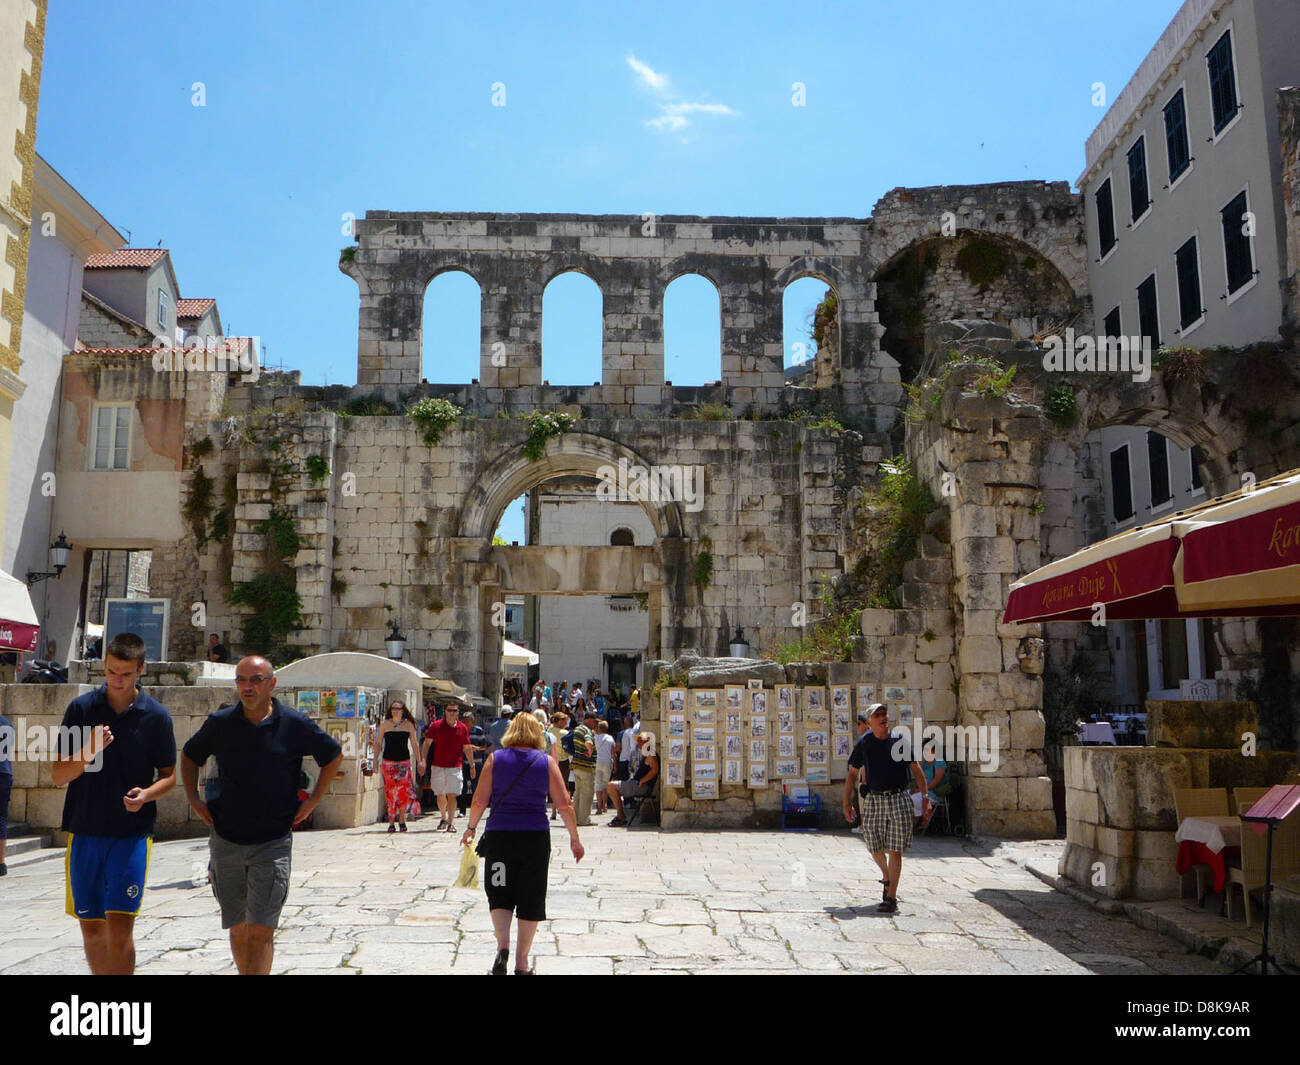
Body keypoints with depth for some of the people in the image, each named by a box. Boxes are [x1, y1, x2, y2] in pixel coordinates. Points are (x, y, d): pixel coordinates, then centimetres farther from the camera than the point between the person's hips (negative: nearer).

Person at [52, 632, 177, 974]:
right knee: (91, 927, 11)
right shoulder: (81, 708, 1)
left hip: (132, 833, -2)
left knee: (120, 926, -8)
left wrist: (147, 794, -14)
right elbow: (59, 776, 0)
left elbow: (169, 775, 7)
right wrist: (89, 752, -19)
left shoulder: (156, 716, 0)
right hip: (84, 831, 2)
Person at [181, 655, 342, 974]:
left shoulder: (295, 724, -5)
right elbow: (189, 756, 20)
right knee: (237, 929, 12)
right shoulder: (220, 722, 1)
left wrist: (312, 801, 5)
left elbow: (334, 756, 9)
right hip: (226, 841, 3)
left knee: (261, 931, -9)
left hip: (273, 843, -3)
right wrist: (194, 799, 9)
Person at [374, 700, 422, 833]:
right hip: (388, 761, 0)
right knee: (390, 792, -3)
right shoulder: (385, 724, 5)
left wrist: (419, 761, 8)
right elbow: (378, 744, 9)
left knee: (404, 789, -11)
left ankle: (401, 819, 5)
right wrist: (375, 760, 1)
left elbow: (414, 743, 10)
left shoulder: (408, 725, 6)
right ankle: (391, 822, 4)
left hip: (404, 762, 0)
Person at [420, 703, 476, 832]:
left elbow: (467, 748, 11)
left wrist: (472, 765, 11)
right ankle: (444, 818, 29)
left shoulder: (462, 728, 4)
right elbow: (426, 744, 4)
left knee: (452, 795, -8)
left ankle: (451, 822, -4)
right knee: (440, 796, 8)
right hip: (438, 766, 1)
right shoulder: (436, 726, 1)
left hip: (455, 767, -1)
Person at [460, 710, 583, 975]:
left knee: (499, 894, 13)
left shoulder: (495, 759, 2)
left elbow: (480, 800, -1)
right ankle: (522, 963, 14)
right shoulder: (547, 761, 2)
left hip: (499, 834, 0)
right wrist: (574, 838, 9)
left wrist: (471, 828, 14)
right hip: (536, 837, 0)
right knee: (530, 899, 9)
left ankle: (503, 945, -9)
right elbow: (564, 804, 0)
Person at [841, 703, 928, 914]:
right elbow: (852, 773, 9)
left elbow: (915, 769, 9)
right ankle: (887, 878, 39)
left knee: (895, 850, -4)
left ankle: (891, 897, 1)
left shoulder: (900, 740, 1)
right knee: (875, 848, 9)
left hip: (898, 799, -1)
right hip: (873, 800, 1)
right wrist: (846, 802, 6)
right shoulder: (864, 744, 3)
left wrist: (925, 796, 4)